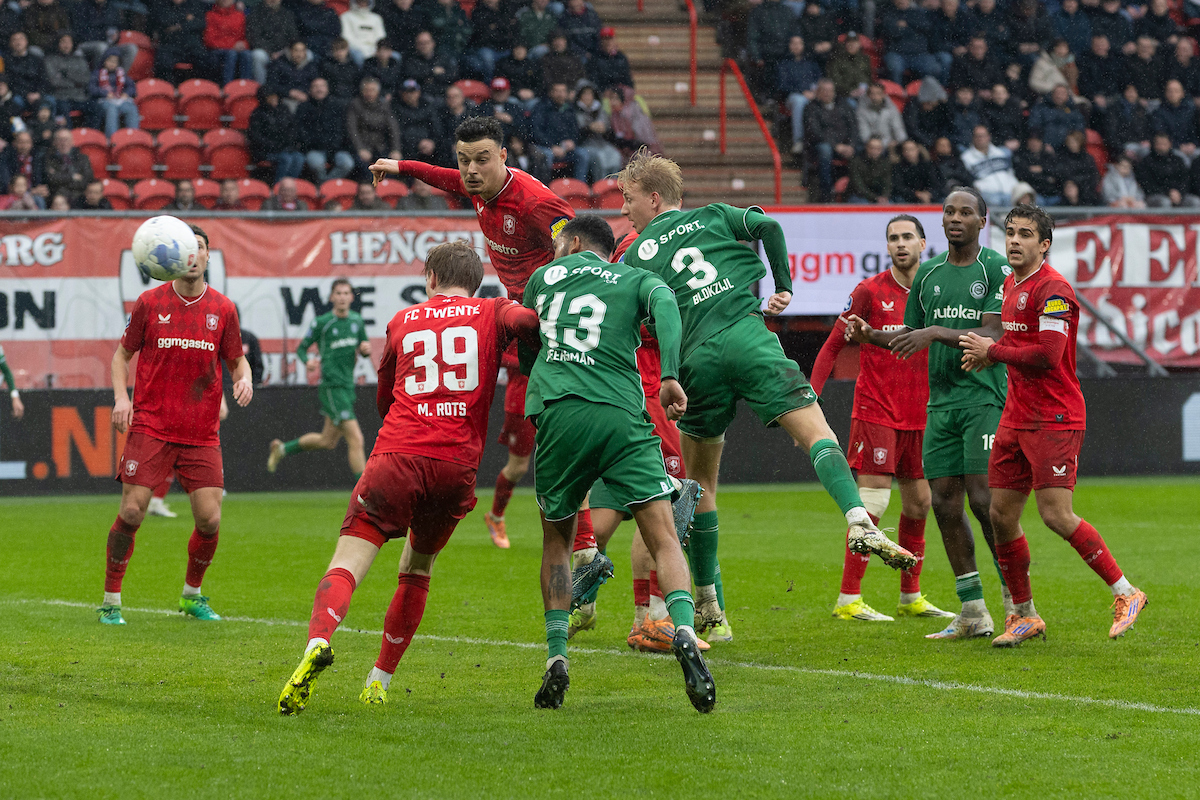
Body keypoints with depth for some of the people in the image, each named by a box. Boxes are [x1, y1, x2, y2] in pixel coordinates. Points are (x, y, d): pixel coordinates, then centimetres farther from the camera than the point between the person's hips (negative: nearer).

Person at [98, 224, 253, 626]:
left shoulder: (223, 309, 4)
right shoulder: (150, 303, 0)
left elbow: (237, 358, 15)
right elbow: (123, 353, 10)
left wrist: (244, 378, -8)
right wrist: (121, 397, -5)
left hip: (202, 434, 2)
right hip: (150, 427, -2)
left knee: (209, 520, -3)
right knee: (131, 512, -10)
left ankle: (192, 594, 23)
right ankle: (111, 601, 4)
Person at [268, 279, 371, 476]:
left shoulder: (357, 321, 9)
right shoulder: (321, 323, -7)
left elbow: (364, 352, 19)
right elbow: (301, 348, 1)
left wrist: (366, 349, -5)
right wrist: (307, 360, -21)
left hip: (348, 385, 7)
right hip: (332, 386, -7)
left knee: (328, 441, 17)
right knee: (355, 440, -13)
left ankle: (282, 448, 37)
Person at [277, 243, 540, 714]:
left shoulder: (403, 321, 20)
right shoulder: (492, 314, 14)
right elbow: (529, 320, -10)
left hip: (397, 455, -1)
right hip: (458, 464, 1)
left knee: (347, 564, -8)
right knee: (417, 569, 21)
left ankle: (318, 640, -37)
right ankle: (380, 680, 18)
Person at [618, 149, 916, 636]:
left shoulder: (636, 254, 17)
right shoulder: (713, 217, 18)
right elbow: (768, 226, 3)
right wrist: (784, 287, 13)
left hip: (697, 360, 1)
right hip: (747, 338, -1)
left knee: (698, 482, 15)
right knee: (815, 431, -11)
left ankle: (706, 603, 17)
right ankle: (858, 520, -40)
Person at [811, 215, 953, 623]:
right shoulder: (870, 291, -5)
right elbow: (832, 347, -2)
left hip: (920, 417, 5)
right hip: (876, 414, -5)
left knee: (919, 503, 9)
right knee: (872, 501, -11)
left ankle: (911, 597, 21)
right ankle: (848, 600, -8)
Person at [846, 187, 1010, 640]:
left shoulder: (995, 269, -5)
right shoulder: (929, 273, 14)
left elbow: (993, 336, -14)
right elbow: (910, 337, 21)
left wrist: (938, 333, -21)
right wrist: (873, 337, 3)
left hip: (984, 396, -6)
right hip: (941, 400, 6)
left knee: (983, 498, -13)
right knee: (944, 501, 1)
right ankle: (973, 614, 8)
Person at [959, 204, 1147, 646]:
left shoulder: (1052, 289, -14)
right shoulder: (1011, 283, 15)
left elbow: (1047, 355, -23)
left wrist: (992, 351, -13)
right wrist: (988, 352, 9)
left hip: (1055, 419, -9)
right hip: (1015, 420, 9)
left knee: (1056, 514, -15)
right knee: (1001, 515, 5)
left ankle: (1125, 593, -1)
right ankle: (1024, 615, 16)